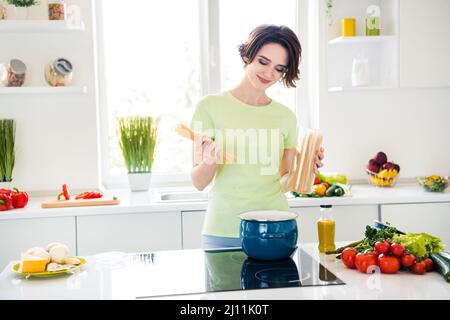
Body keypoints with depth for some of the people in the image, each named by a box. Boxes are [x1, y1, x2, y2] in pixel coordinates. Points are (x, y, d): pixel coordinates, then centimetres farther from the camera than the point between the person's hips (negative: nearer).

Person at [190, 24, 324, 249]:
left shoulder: (286, 117, 6)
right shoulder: (211, 106, -4)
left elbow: (282, 184, 11)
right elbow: (199, 182, -4)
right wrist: (209, 161, -24)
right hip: (223, 233, -2)